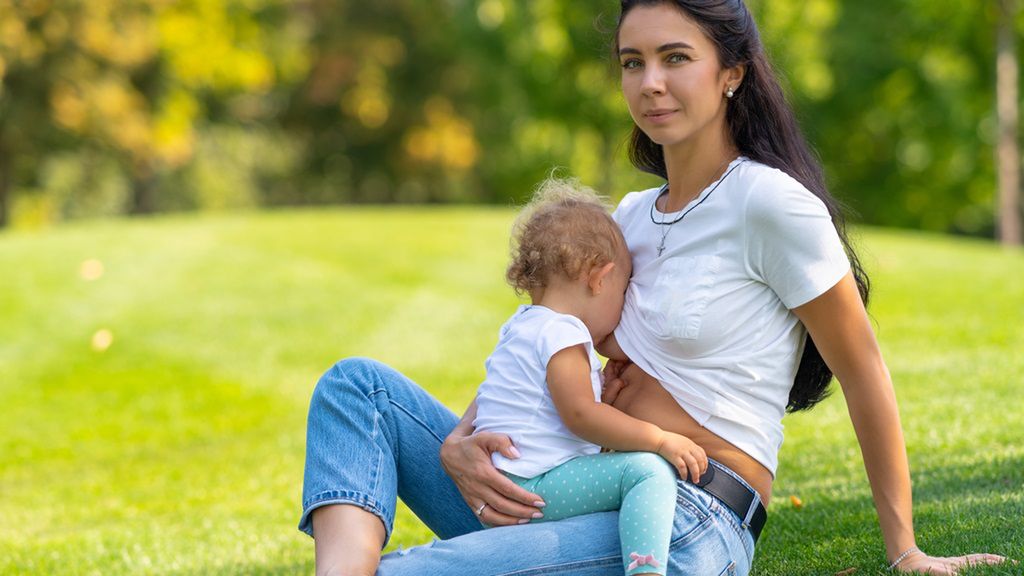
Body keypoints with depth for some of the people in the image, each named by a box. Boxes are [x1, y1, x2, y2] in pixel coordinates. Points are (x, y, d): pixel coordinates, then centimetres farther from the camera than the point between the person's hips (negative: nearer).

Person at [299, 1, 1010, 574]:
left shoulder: (771, 203, -8)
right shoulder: (637, 215, 17)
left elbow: (865, 374, -2)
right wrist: (459, 443, -4)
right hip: (585, 499, 9)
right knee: (358, 383, -8)